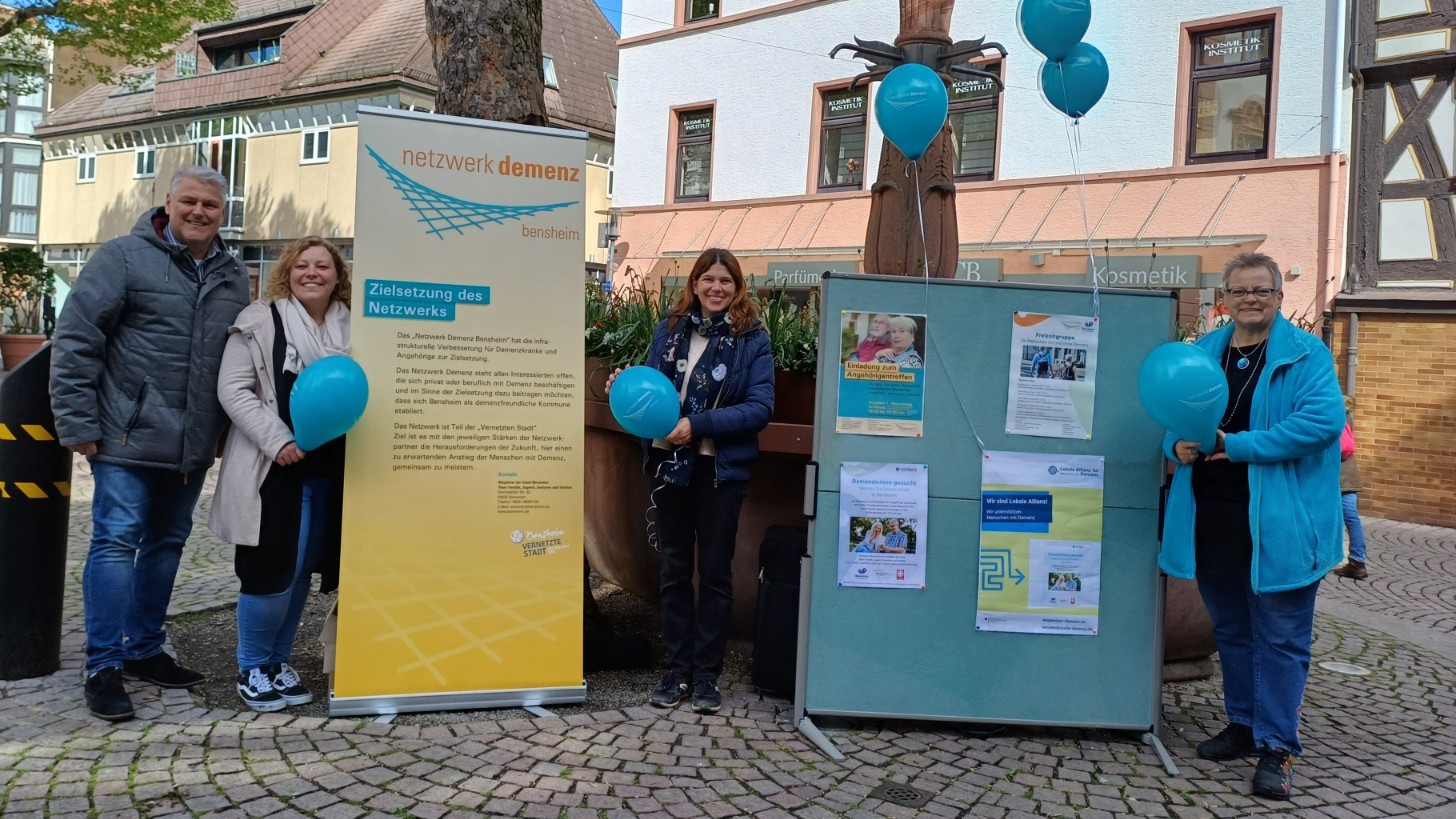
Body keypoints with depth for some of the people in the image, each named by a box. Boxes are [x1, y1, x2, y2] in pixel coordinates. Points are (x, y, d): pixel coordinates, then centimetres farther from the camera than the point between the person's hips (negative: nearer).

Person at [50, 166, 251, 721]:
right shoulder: (125, 257, -5)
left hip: (194, 446, 6)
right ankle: (103, 668, 4)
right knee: (116, 540, -5)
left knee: (167, 543, 13)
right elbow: (75, 340, -8)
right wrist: (78, 424, -12)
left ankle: (144, 650, 27)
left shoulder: (234, 277, 11)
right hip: (128, 439, -6)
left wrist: (230, 429, 12)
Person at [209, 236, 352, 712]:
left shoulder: (354, 328, 8)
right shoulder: (259, 321, -2)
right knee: (271, 571, -3)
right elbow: (233, 390, -7)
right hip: (274, 468, -4)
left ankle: (279, 661, 27)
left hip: (330, 471, 4)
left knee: (302, 571, 12)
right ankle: (252, 668, 16)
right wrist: (278, 440, -17)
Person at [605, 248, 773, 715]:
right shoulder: (670, 329, 5)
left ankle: (707, 675, 18)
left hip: (721, 469, -3)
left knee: (714, 572, 7)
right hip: (669, 463, 3)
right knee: (674, 569, 11)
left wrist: (698, 425, -21)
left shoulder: (752, 338, -6)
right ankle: (677, 670, 23)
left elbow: (760, 408, -12)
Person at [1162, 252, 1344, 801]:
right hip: (1211, 521, 6)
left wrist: (1241, 446, -23)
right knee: (1231, 630, 18)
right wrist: (1176, 443, -8)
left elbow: (1323, 418, -20)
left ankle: (1276, 747, 13)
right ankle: (1244, 724, 34)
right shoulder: (1202, 353, 10)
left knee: (1280, 637, 3)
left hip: (1277, 523, -5)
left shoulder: (1306, 354, -6)